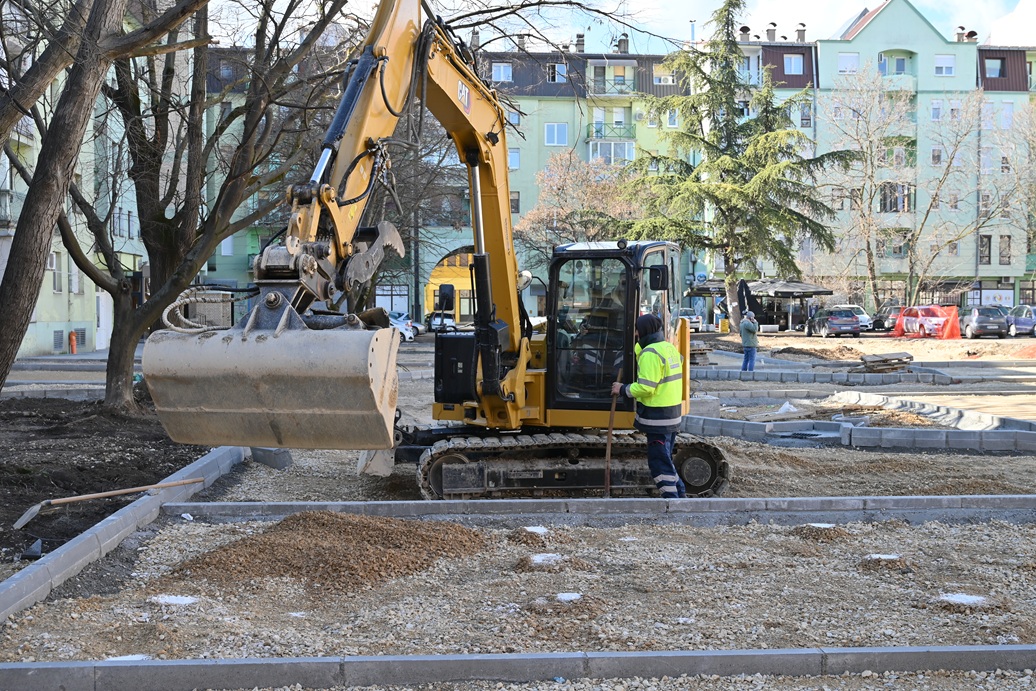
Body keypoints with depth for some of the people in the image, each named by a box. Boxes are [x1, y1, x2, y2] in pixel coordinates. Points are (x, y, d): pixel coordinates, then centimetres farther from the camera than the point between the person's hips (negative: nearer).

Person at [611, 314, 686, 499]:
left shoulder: (651, 353, -19)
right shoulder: (670, 348, 11)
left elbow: (646, 387, -24)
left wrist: (623, 390, -12)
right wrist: (638, 343, 23)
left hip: (658, 417, -10)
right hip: (673, 414, 10)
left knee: (659, 462, -2)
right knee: (665, 458, 20)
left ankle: (671, 497, 0)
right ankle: (680, 493, 24)